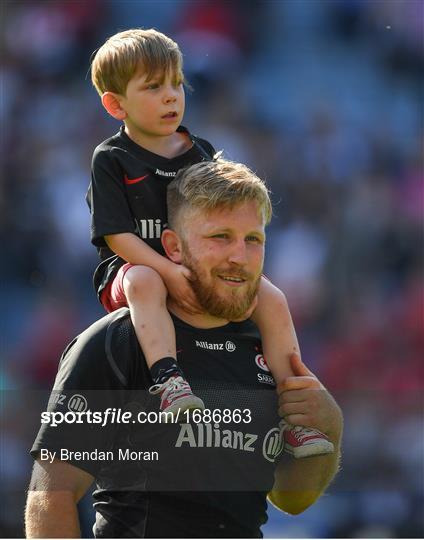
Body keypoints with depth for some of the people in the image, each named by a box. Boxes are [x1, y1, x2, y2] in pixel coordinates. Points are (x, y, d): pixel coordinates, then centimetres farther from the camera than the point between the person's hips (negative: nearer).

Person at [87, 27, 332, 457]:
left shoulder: (202, 154, 11)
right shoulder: (111, 160, -3)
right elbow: (116, 235, -11)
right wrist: (168, 271, -25)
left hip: (201, 273, 4)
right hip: (134, 266, -4)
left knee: (272, 299, -17)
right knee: (144, 282, -40)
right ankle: (168, 379, -56)